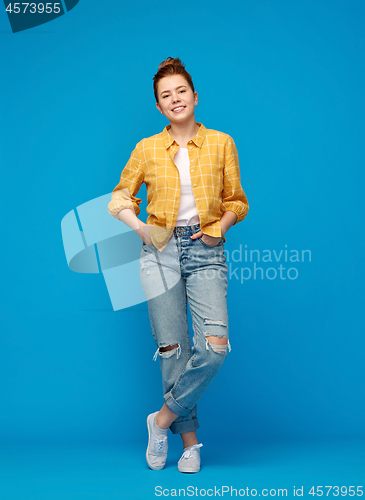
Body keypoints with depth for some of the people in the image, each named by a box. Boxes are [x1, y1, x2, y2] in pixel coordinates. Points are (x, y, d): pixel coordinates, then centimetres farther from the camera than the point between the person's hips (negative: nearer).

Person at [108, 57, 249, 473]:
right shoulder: (146, 149, 7)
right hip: (160, 251, 0)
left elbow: (237, 201, 13)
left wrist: (223, 222, -6)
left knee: (215, 345, -16)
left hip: (205, 251, 0)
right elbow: (119, 198, 14)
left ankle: (163, 419, 6)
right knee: (172, 348, 0)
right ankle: (190, 440, 17)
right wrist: (139, 227, -2)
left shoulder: (221, 144, 6)